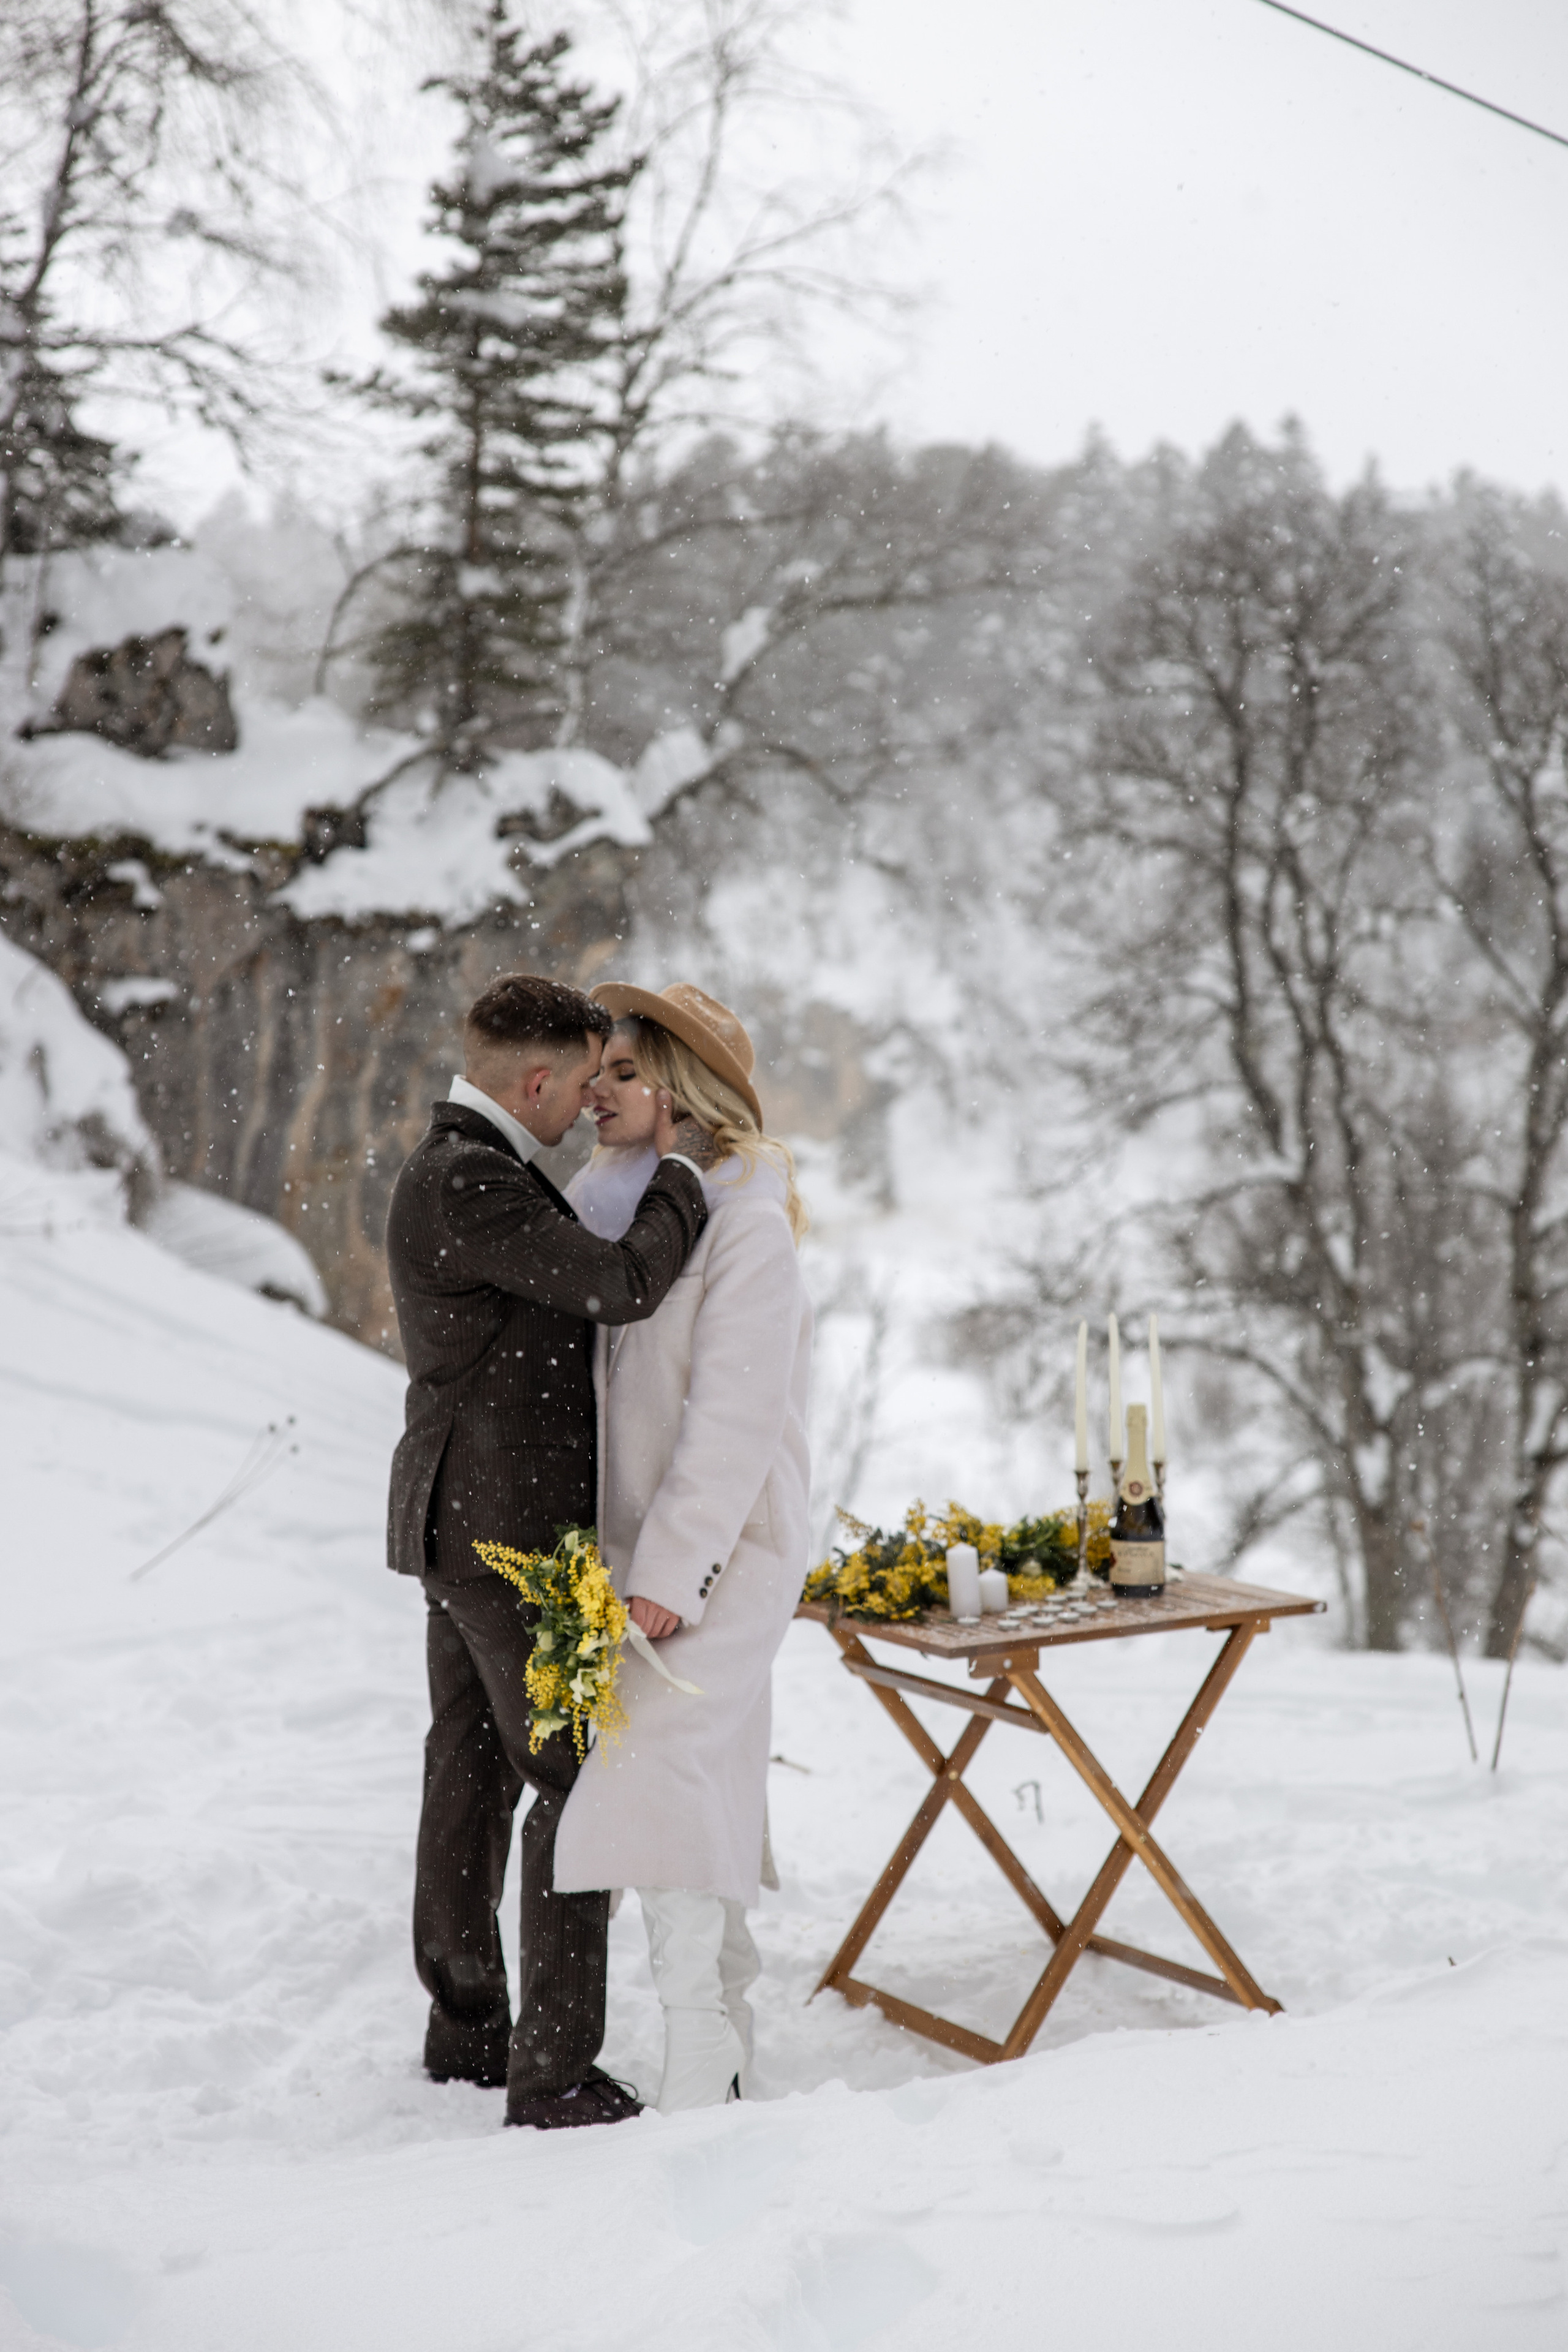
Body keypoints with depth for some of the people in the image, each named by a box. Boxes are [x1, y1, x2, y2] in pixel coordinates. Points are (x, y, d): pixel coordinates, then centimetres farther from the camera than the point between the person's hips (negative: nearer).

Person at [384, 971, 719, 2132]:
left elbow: (579, 1299, 19)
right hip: (512, 1529, -11)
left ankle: (466, 2027, 27)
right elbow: (622, 1286, -24)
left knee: (474, 1773, 16)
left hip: (466, 1521, 11)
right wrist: (681, 1166, -11)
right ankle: (556, 2070, -1)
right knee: (577, 1780, -5)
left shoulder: (464, 1168, 12)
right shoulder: (468, 1184, -21)